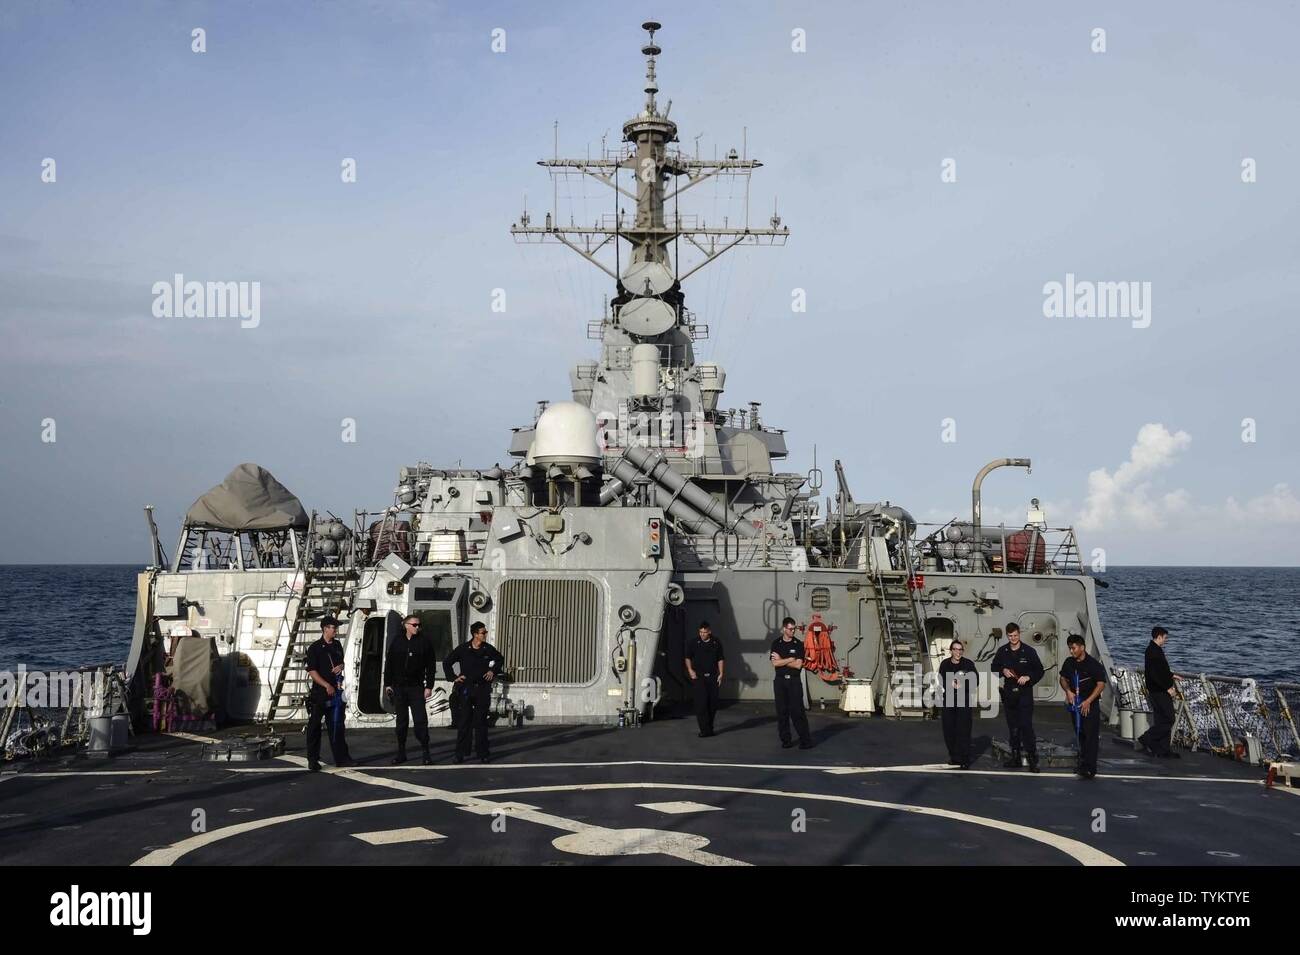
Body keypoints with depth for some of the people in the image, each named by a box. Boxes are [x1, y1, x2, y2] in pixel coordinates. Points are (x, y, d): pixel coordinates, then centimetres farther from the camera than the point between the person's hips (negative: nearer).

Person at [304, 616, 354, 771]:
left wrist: (341, 666, 1)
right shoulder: (314, 648, -8)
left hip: (335, 691, 6)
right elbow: (312, 671, -12)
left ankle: (341, 758, 13)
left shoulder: (337, 645, 11)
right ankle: (313, 760, 7)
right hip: (319, 693, -6)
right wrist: (327, 685, -19)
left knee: (337, 725, 8)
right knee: (314, 726, 1)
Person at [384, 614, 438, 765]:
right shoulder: (397, 642, 6)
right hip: (398, 687, 2)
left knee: (421, 720, -7)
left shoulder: (425, 642, 0)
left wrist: (429, 686, -6)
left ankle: (426, 753, -3)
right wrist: (387, 684, 4)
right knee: (401, 720, 9)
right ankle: (401, 753, 16)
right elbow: (389, 664, 9)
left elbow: (431, 666, 0)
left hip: (416, 687, -2)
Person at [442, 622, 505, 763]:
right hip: (466, 689, -2)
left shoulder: (488, 649, 2)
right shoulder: (463, 649, -4)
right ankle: (461, 753, 4)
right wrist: (453, 677, 0)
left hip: (483, 689, 2)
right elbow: (447, 663, 7)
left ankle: (482, 753, 11)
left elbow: (500, 659, 22)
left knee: (481, 722, 5)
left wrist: (493, 671, 10)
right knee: (465, 721, -1)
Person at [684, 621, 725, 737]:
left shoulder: (716, 643, 6)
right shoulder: (693, 642, 0)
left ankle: (709, 727, 18)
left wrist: (721, 674, 4)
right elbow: (688, 658, 5)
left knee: (713, 702, 4)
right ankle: (705, 729, -11)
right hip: (698, 676, -3)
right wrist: (690, 670, -8)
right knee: (701, 702, -11)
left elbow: (720, 659, 11)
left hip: (713, 677, 3)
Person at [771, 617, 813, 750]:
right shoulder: (776, 643, 5)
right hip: (780, 681, 2)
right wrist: (791, 659, -8)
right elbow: (775, 663, -5)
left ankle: (805, 740, -4)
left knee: (797, 711, -7)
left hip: (794, 681, -2)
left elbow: (798, 665, -9)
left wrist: (782, 660, -6)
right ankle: (785, 740, 10)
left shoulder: (798, 644, 0)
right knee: (782, 711, 3)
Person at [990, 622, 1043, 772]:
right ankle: (1015, 757, 19)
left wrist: (1028, 677, -18)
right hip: (1009, 693, 4)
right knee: (1012, 726, 10)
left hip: (1025, 693, -4)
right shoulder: (1002, 651, 6)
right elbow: (994, 668, 15)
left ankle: (1032, 759, -10)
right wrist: (1003, 671, -5)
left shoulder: (1029, 651, -4)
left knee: (1026, 725, -12)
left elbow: (1039, 671, -1)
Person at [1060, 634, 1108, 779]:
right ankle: (1083, 763, 25)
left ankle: (1090, 768, -15)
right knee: (1080, 734, 14)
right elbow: (1063, 678, 18)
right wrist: (1068, 691, -2)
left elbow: (1101, 684, -14)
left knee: (1091, 735, -11)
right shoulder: (1069, 663, 7)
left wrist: (1088, 701, -19)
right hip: (1075, 703, 6)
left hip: (1091, 704, -6)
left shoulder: (1093, 664, -12)